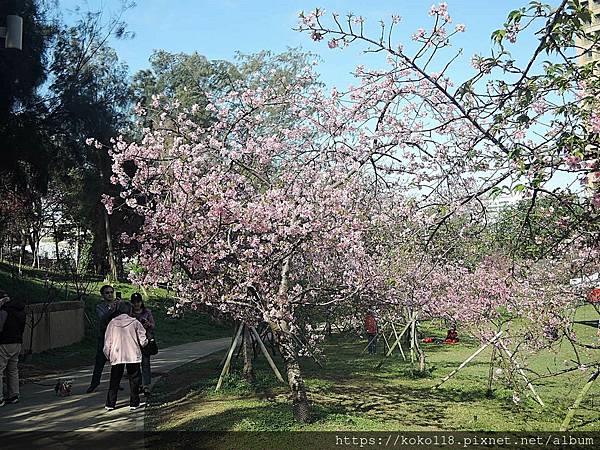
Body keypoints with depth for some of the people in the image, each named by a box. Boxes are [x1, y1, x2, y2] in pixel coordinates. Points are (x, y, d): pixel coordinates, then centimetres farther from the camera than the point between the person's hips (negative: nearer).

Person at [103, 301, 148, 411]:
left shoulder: (112, 323, 1)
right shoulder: (135, 322, -4)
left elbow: (107, 342, 4)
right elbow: (143, 340, -3)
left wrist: (108, 355, 17)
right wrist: (145, 342, 20)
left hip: (116, 356, 2)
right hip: (132, 356, -2)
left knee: (114, 380, 12)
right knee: (134, 379, 9)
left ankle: (110, 404, 13)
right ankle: (134, 403, 12)